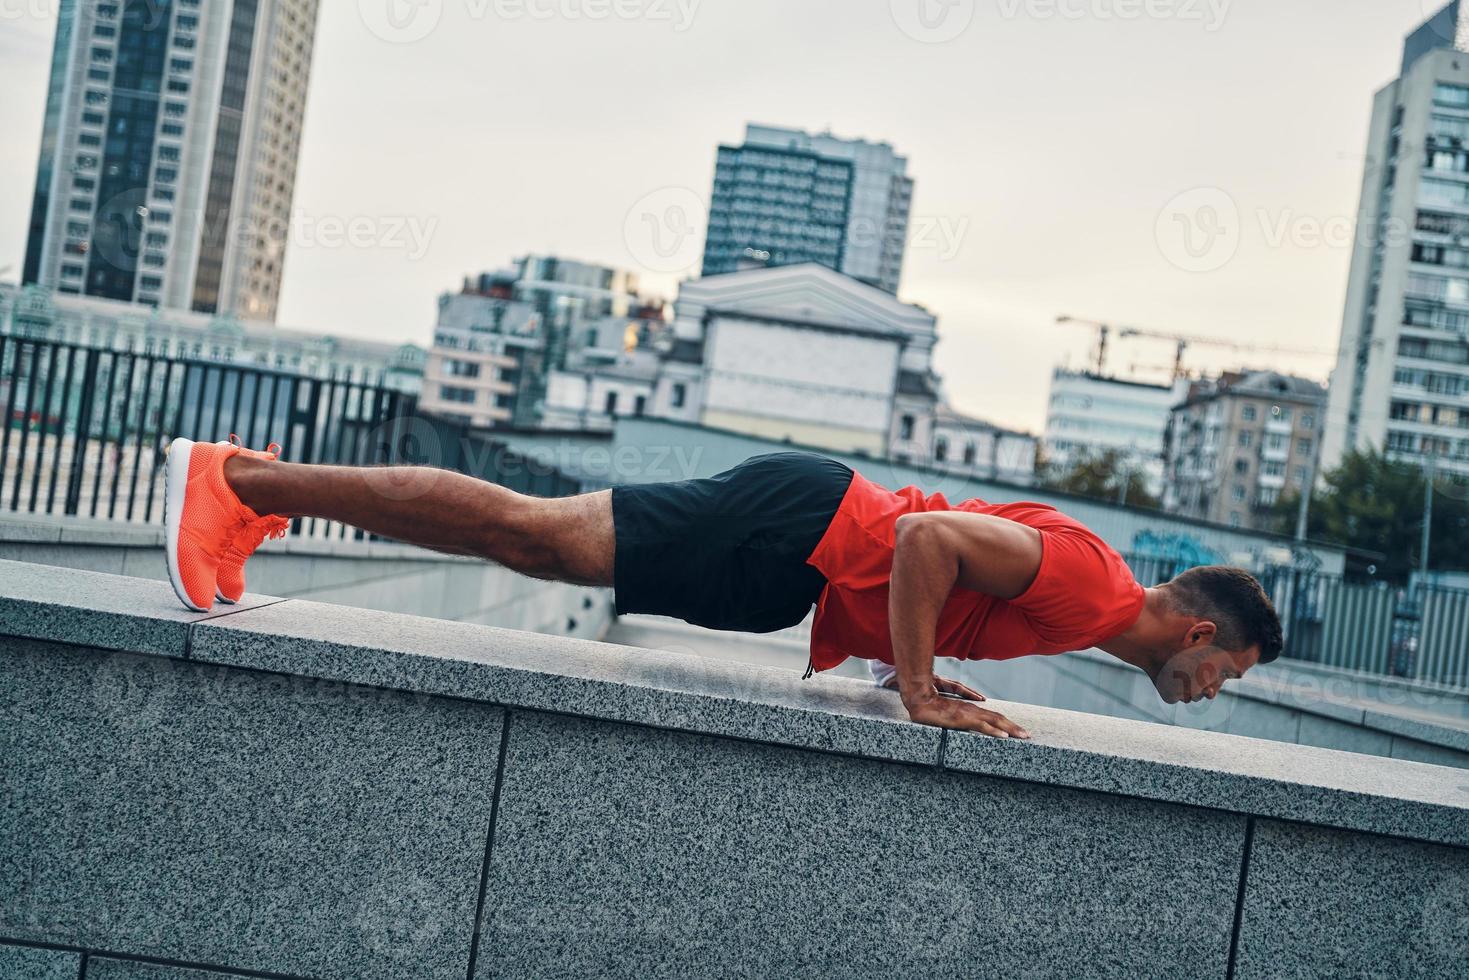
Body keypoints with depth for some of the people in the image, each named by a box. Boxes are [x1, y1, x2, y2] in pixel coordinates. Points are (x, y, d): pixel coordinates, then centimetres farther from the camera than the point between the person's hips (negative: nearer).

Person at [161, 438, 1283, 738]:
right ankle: (237, 478, -5)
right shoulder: (1092, 586, -15)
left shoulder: (1091, 584, 16)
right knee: (526, 526, -10)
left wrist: (919, 665, 18)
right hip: (795, 532, -8)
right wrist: (919, 689, -21)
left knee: (530, 541, 8)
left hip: (786, 573, 8)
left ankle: (261, 482, 13)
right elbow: (927, 534, -27)